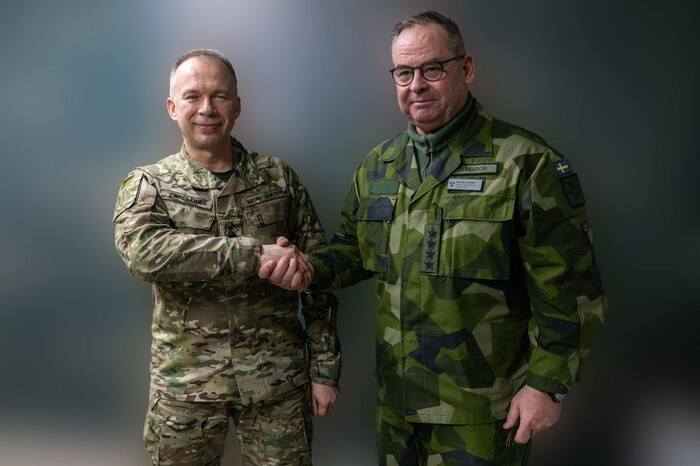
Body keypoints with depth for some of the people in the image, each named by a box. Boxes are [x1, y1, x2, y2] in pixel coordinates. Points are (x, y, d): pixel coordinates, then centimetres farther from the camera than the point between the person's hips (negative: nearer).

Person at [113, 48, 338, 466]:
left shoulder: (279, 177, 1)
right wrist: (256, 254, -29)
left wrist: (324, 369, 1)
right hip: (185, 383, 0)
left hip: (278, 378, 1)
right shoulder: (146, 185, -1)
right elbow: (143, 250, -23)